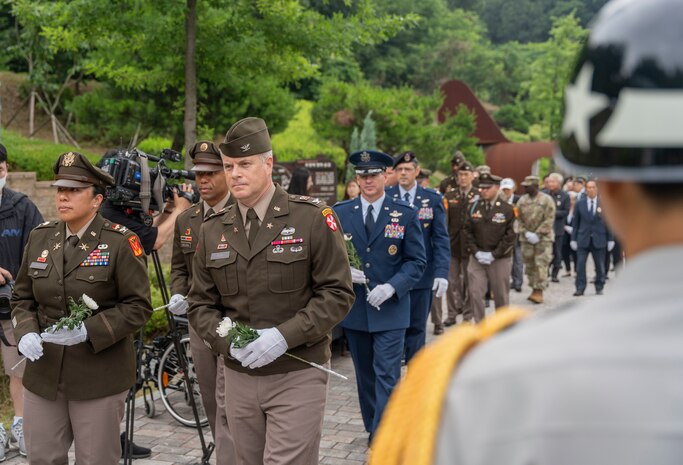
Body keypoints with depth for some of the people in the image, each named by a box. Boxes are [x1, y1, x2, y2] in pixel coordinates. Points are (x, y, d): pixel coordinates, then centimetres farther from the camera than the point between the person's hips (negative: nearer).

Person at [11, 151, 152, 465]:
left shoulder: (120, 242, -10)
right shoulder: (40, 237, 6)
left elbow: (138, 306, -10)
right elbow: (22, 298, 12)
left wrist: (89, 331, -21)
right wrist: (25, 333, -8)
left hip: (99, 376, -4)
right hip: (43, 373, 5)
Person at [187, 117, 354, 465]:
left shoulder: (312, 218, -7)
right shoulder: (213, 230, 7)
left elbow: (338, 293, -9)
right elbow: (200, 304, 10)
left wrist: (285, 335, -20)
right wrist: (226, 339, -10)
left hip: (297, 375, -4)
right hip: (238, 377, 5)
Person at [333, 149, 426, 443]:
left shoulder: (406, 214, -2)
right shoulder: (340, 213, 4)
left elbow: (417, 261, -2)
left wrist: (391, 287, -17)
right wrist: (344, 271, -14)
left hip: (390, 308, -3)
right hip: (354, 308, 3)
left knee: (387, 376, -7)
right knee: (365, 375, 15)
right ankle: (373, 428, 31)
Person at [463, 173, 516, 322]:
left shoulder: (507, 209, -5)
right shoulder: (474, 207, 3)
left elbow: (510, 236, -8)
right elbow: (468, 231, 5)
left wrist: (493, 255, -13)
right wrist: (476, 252, -7)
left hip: (500, 259, -2)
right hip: (477, 259, 2)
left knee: (501, 295, 9)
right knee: (474, 293, -4)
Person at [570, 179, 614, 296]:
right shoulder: (580, 204, 4)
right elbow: (575, 223, 6)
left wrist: (610, 239, 1)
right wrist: (573, 239, 1)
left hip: (599, 240, 0)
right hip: (583, 239, 0)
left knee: (600, 266, 6)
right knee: (580, 264, -5)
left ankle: (599, 288, 19)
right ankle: (580, 288, 1)